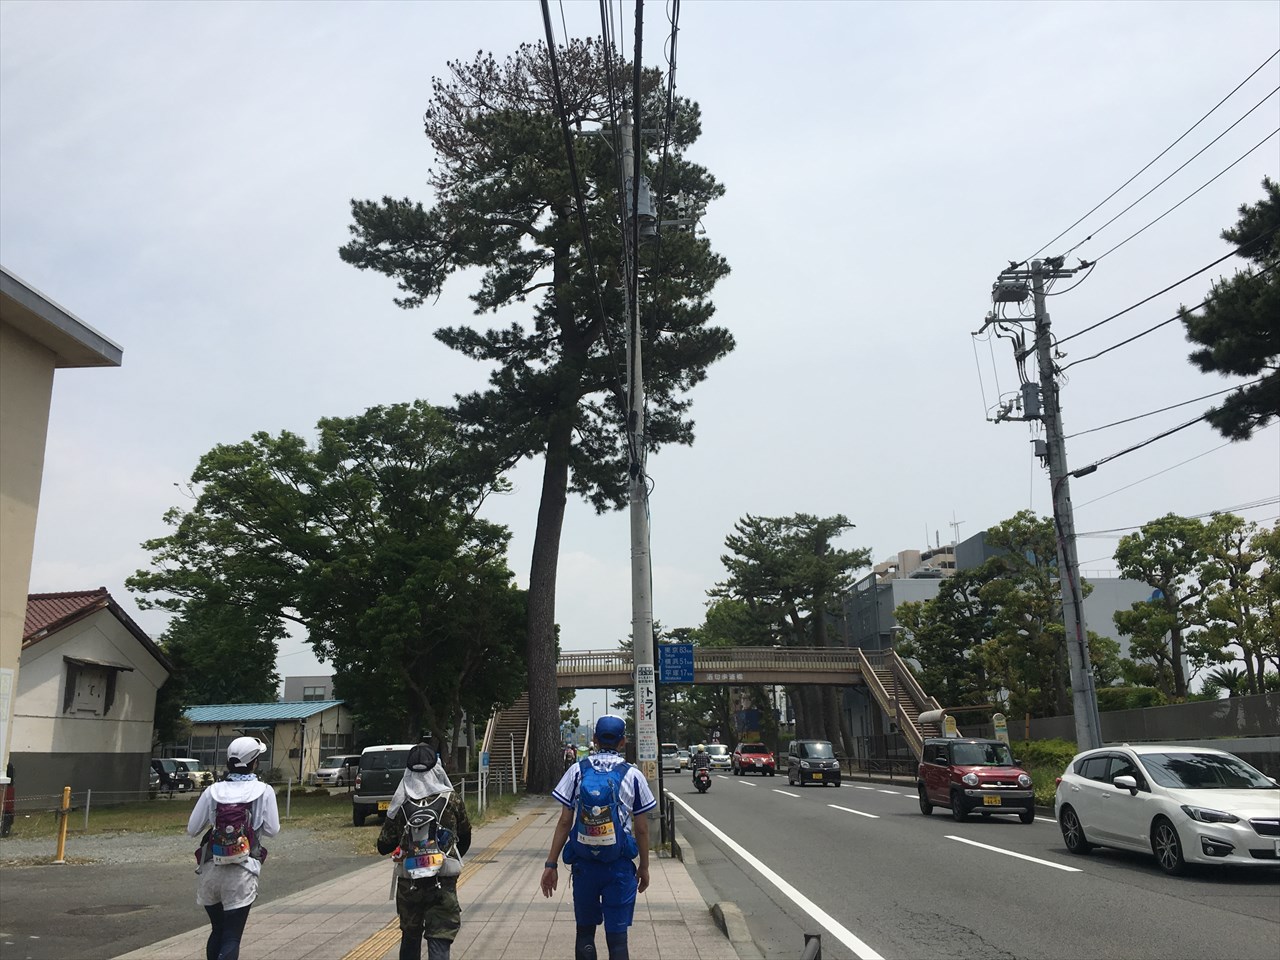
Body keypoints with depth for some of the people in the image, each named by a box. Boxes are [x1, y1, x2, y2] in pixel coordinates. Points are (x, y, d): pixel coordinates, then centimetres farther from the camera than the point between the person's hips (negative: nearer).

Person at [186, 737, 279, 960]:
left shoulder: (213, 791, -1)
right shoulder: (264, 791, -7)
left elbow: (192, 829, 2)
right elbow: (272, 830, -5)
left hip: (211, 870, 3)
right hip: (241, 874, -3)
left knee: (217, 930, 21)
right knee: (232, 937, 0)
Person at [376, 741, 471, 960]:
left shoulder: (400, 804, -5)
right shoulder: (452, 801, -4)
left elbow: (384, 847, 0)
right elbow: (465, 839, 9)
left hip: (408, 883, 2)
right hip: (443, 883, -2)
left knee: (410, 936, 22)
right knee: (439, 942, -2)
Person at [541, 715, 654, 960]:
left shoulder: (578, 771, -1)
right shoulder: (632, 775, -2)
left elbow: (564, 822, -2)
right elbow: (641, 829, 1)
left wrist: (551, 864, 3)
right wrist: (644, 867, 13)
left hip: (584, 864, 1)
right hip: (620, 866, -1)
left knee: (585, 932, 16)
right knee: (617, 936, 6)